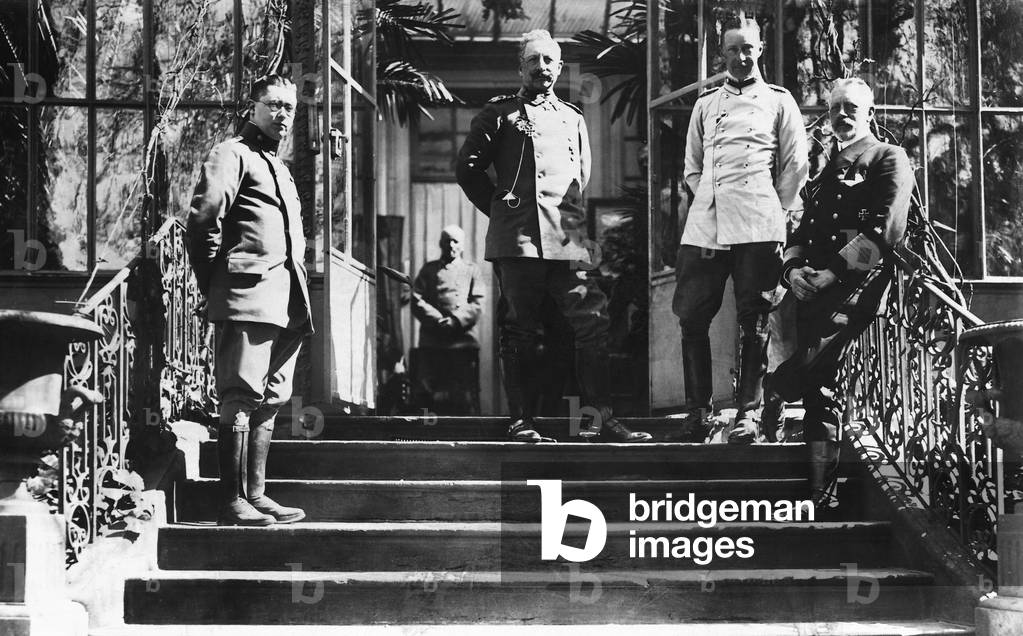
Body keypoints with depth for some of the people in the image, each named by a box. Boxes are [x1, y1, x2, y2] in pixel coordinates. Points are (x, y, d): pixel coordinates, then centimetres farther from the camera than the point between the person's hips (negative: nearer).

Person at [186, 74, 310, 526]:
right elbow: (203, 220, -11)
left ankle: (256, 495, 14)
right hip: (248, 294, -9)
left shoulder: (279, 166, 27)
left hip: (286, 302, 9)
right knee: (240, 399, -9)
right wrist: (215, 285, -10)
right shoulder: (232, 154, 0)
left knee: (268, 402, 9)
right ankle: (233, 504, -9)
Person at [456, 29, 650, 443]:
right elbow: (468, 168, 8)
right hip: (517, 239, -3)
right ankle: (521, 421, 4)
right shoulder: (500, 113, 11)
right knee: (521, 331, -2)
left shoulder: (573, 119, 22)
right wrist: (500, 207, 6)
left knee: (593, 321, -8)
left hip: (567, 239, 3)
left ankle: (601, 417, -7)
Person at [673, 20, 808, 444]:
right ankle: (698, 412, 4)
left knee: (753, 323, -3)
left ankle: (748, 413, 2)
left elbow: (795, 165, 9)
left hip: (758, 228, -3)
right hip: (705, 224, 3)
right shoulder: (705, 105, 19)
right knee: (691, 317, -3)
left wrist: (773, 211, 5)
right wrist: (708, 202, 9)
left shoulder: (778, 101, 11)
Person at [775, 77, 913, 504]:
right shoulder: (826, 172, 28)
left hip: (858, 285, -8)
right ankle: (819, 497, 6)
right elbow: (802, 232, 24)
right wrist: (793, 268, 0)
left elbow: (887, 231, -8)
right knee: (820, 391, 0)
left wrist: (834, 272, -15)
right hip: (814, 288, 8)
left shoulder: (889, 159, 6)